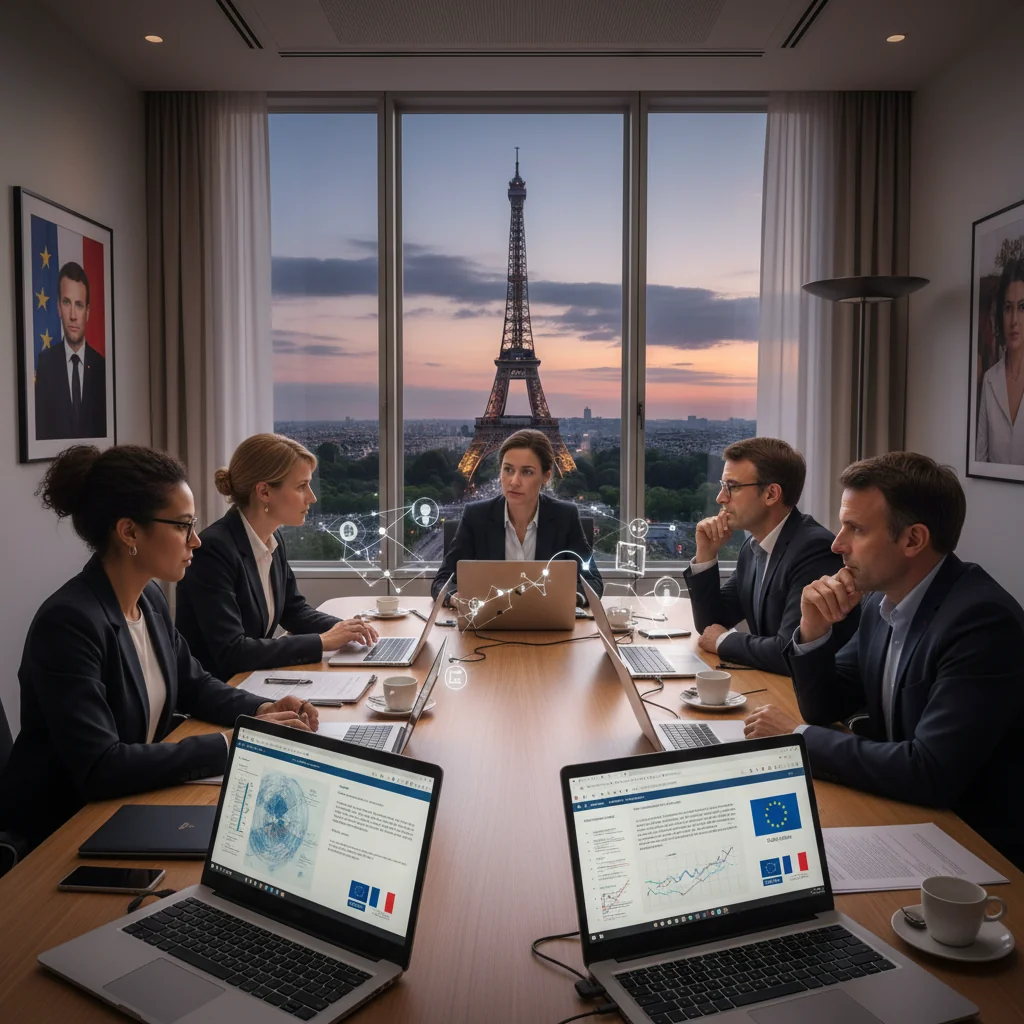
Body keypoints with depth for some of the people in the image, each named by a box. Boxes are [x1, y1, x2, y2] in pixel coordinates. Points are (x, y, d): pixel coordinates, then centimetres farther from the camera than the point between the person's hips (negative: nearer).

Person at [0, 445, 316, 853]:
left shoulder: (150, 598, 1)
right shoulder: (69, 622, -25)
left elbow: (194, 685, 15)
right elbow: (99, 768, -29)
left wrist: (262, 710, -4)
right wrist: (231, 745, -27)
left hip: (132, 805, 7)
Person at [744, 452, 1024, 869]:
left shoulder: (983, 620, -24)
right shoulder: (882, 599, 0)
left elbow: (929, 773, -29)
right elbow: (824, 707, 8)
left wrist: (800, 737, -18)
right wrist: (813, 631, -11)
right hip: (903, 814, 6)